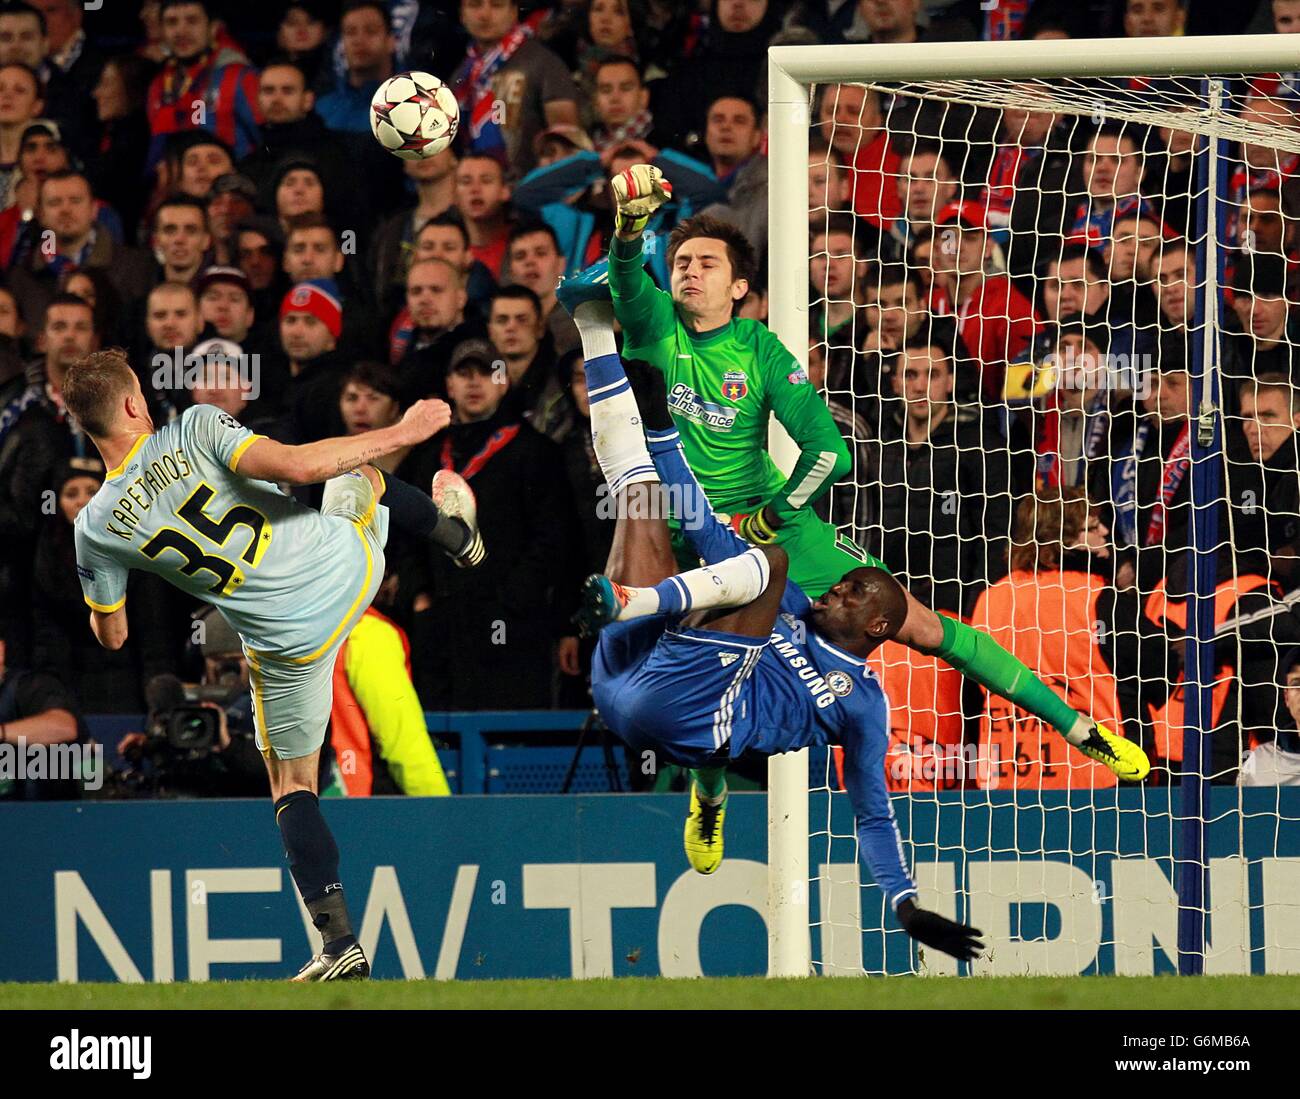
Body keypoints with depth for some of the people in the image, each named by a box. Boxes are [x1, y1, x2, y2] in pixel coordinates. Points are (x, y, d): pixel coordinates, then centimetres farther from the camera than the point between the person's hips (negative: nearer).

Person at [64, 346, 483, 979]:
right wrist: (401, 433, -14)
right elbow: (294, 465, -24)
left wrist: (98, 600, 31)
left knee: (292, 789, 16)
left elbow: (111, 636, 6)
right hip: (350, 563, 0)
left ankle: (340, 944, 2)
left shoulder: (96, 528, -7)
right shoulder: (195, 429, -15)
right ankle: (457, 535, 67)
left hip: (290, 649, 0)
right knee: (360, 475, 36)